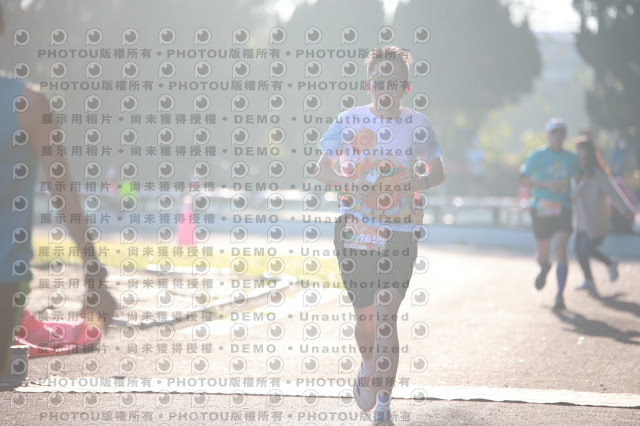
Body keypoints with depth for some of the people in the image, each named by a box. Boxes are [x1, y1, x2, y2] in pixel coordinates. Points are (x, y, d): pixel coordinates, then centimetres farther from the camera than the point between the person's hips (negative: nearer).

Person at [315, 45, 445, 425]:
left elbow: (437, 173, 9)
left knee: (385, 316, -11)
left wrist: (410, 185, -12)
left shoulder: (418, 125, 1)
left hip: (400, 233, -1)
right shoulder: (349, 121, 0)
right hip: (355, 231, 1)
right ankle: (368, 366, 42)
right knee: (365, 316, 7)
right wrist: (356, 187, -14)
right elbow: (324, 169, 5)